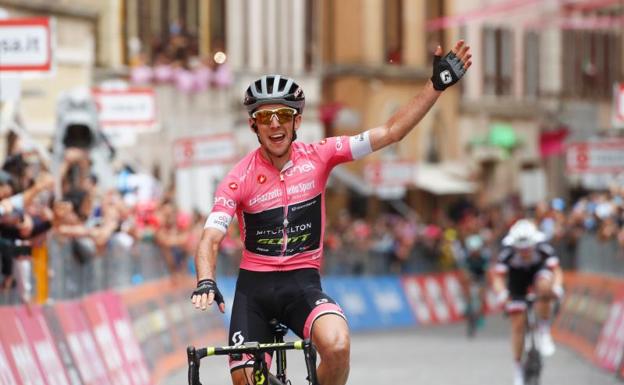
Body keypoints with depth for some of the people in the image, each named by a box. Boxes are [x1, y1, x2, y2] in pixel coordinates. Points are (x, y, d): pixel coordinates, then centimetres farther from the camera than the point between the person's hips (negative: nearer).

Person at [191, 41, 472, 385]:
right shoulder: (240, 178, -8)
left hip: (303, 283, 0)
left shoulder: (317, 158, -4)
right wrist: (205, 283, -35)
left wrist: (438, 84, -14)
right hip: (254, 286, 0)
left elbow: (391, 132, -7)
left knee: (337, 345, -31)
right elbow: (210, 239, -15)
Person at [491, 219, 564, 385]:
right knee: (518, 324, -7)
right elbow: (498, 278, -34)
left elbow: (557, 271, -36)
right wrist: (501, 294, -55)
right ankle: (518, 370, 5)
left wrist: (557, 287, -57)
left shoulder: (544, 249, -32)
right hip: (517, 279, 0)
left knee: (544, 286, -36)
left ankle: (544, 334, -18)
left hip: (538, 272, 0)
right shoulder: (507, 253, -33)